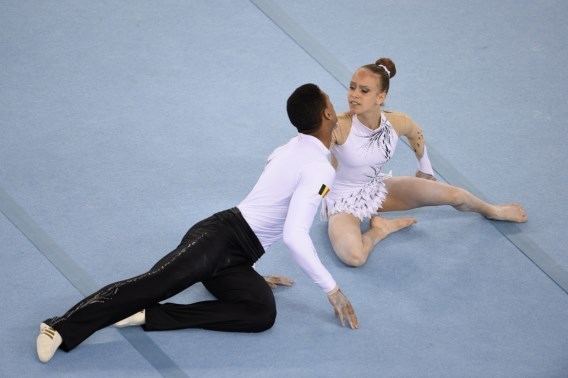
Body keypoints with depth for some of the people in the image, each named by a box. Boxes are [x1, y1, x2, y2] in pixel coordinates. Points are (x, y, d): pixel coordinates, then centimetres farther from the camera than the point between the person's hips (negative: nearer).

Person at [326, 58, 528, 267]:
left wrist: (425, 170, 22)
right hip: (343, 200, -4)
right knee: (353, 255, -36)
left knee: (453, 194, 0)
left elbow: (416, 135, 9)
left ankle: (492, 211, 36)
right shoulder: (339, 127, -32)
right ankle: (380, 230, -1)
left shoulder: (398, 122, -16)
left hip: (378, 187, 5)